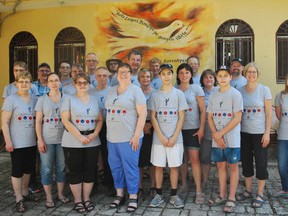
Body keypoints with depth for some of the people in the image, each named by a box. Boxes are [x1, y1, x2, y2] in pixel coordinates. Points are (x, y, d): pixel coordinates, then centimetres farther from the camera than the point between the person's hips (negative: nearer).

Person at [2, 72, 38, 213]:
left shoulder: (35, 99, 6)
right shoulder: (11, 99, -8)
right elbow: (5, 123, -10)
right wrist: (8, 141, -15)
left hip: (32, 142, 5)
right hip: (17, 143, -5)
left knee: (28, 168, 16)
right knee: (17, 170, 3)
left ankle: (25, 193, 34)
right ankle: (19, 199, 14)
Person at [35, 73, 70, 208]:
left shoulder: (66, 99, 4)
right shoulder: (42, 100, 2)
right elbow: (38, 121, 0)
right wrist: (40, 140, -6)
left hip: (63, 139, 1)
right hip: (46, 140, -1)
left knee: (61, 167, 9)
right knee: (47, 169, 4)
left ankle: (60, 194, 23)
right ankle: (49, 197, 16)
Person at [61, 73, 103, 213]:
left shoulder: (95, 100, 10)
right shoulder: (69, 99, 0)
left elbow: (100, 120, 8)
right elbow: (65, 120, -8)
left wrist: (94, 134, -10)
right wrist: (80, 136, -15)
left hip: (92, 142, 3)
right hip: (72, 142, -3)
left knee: (90, 170, 7)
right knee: (74, 170, 3)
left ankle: (86, 199, 22)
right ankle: (77, 201, 17)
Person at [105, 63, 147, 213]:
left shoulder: (135, 90, -5)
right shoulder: (111, 91, 12)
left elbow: (142, 114, -10)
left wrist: (136, 135, -15)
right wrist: (108, 133, 12)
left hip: (129, 137, -6)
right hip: (112, 137, 6)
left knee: (130, 167, 1)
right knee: (115, 167, 13)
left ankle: (133, 197, 15)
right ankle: (119, 195, 28)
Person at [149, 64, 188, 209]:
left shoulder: (179, 93, 3)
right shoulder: (155, 95, 5)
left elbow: (181, 117, 0)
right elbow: (153, 117, 2)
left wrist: (174, 137, -8)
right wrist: (161, 136, -8)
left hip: (175, 138, -1)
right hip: (159, 137, 1)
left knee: (174, 166, 4)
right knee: (158, 166, 6)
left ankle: (174, 195, 16)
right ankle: (158, 195, 18)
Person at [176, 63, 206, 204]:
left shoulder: (196, 88, 0)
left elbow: (203, 110, -2)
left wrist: (201, 129, -8)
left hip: (193, 128, -2)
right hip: (179, 128, 3)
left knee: (194, 158, -6)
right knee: (182, 158, 8)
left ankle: (199, 191, 0)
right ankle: (183, 185, 23)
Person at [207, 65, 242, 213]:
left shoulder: (235, 94, -5)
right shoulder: (212, 96, 10)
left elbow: (237, 118, -11)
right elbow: (210, 117, 9)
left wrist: (221, 133, -14)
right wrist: (215, 134, -7)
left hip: (231, 139, -4)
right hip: (217, 139, 5)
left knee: (233, 166, 3)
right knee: (220, 166, 11)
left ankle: (231, 199, 11)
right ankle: (222, 196, 22)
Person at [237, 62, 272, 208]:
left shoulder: (264, 90, -3)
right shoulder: (240, 90, 5)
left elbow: (269, 113, -4)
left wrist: (267, 133, -10)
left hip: (259, 133, -3)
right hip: (244, 132, 3)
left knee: (261, 163, 3)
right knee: (246, 162, 12)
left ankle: (260, 194, 17)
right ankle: (248, 190, 27)